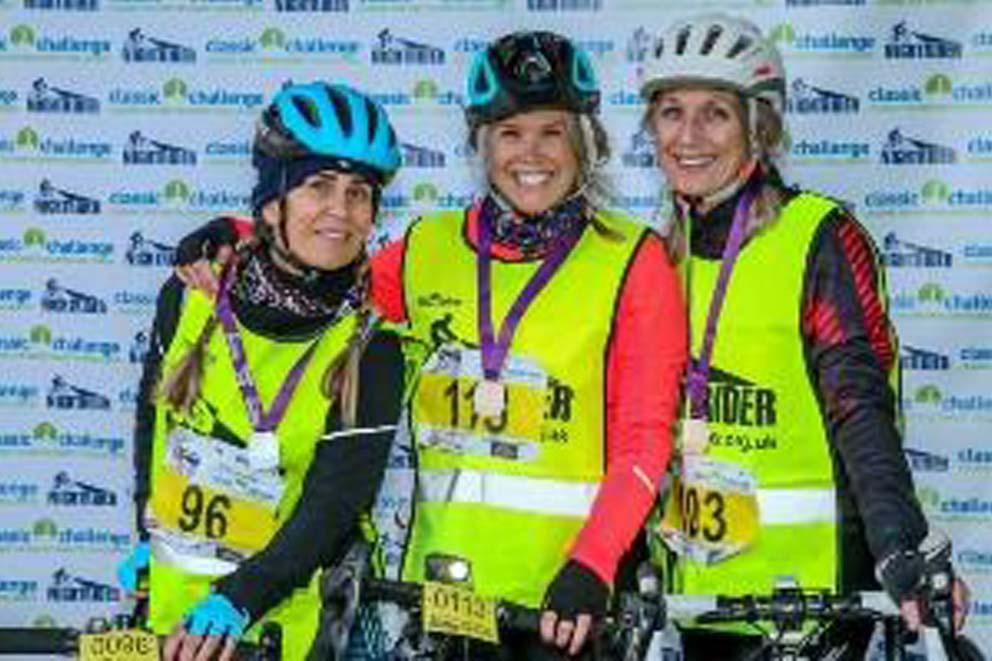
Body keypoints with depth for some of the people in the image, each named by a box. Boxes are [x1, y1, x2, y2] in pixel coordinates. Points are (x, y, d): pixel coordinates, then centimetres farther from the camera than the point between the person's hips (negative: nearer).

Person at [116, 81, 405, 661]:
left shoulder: (370, 352, -12)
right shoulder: (191, 297, -4)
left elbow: (330, 509, -18)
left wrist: (237, 601, -30)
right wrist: (148, 535, 10)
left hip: (282, 613, -2)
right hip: (171, 600, 3)